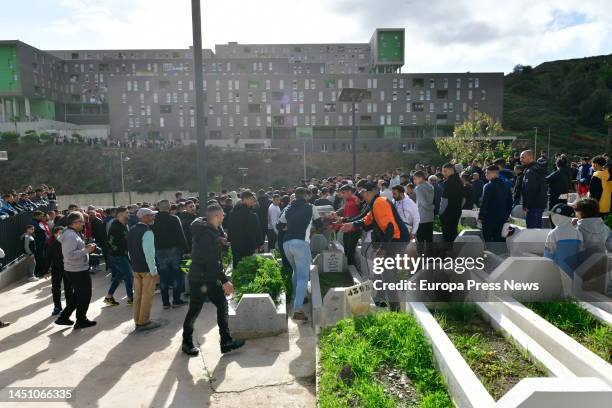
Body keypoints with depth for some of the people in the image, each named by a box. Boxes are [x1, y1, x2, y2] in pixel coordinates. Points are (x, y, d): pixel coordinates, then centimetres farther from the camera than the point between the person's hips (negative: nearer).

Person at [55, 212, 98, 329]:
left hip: (73, 270, 10)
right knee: (85, 295, 4)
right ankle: (81, 320, 18)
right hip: (79, 271, -10)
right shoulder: (71, 236, -21)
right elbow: (69, 254, -29)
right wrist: (86, 251, -24)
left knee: (78, 294, 23)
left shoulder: (73, 233, 12)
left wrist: (85, 248, 7)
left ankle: (63, 317, 29)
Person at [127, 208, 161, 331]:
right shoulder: (147, 232, -19)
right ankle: (144, 322, 11)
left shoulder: (132, 231, 8)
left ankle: (137, 321, 25)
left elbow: (130, 250, 15)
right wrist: (154, 272, -19)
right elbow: (149, 254, -23)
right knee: (147, 295, 3)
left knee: (137, 295, 16)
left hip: (136, 268, 9)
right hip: (146, 269, -8)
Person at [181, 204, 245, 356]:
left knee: (222, 305, 8)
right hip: (200, 279, -10)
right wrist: (225, 280, -26)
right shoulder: (207, 234, -23)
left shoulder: (210, 231, 8)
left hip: (211, 278, 10)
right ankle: (187, 343, 26)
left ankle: (226, 342, 15)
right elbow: (212, 262, -28)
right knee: (194, 310, 6)